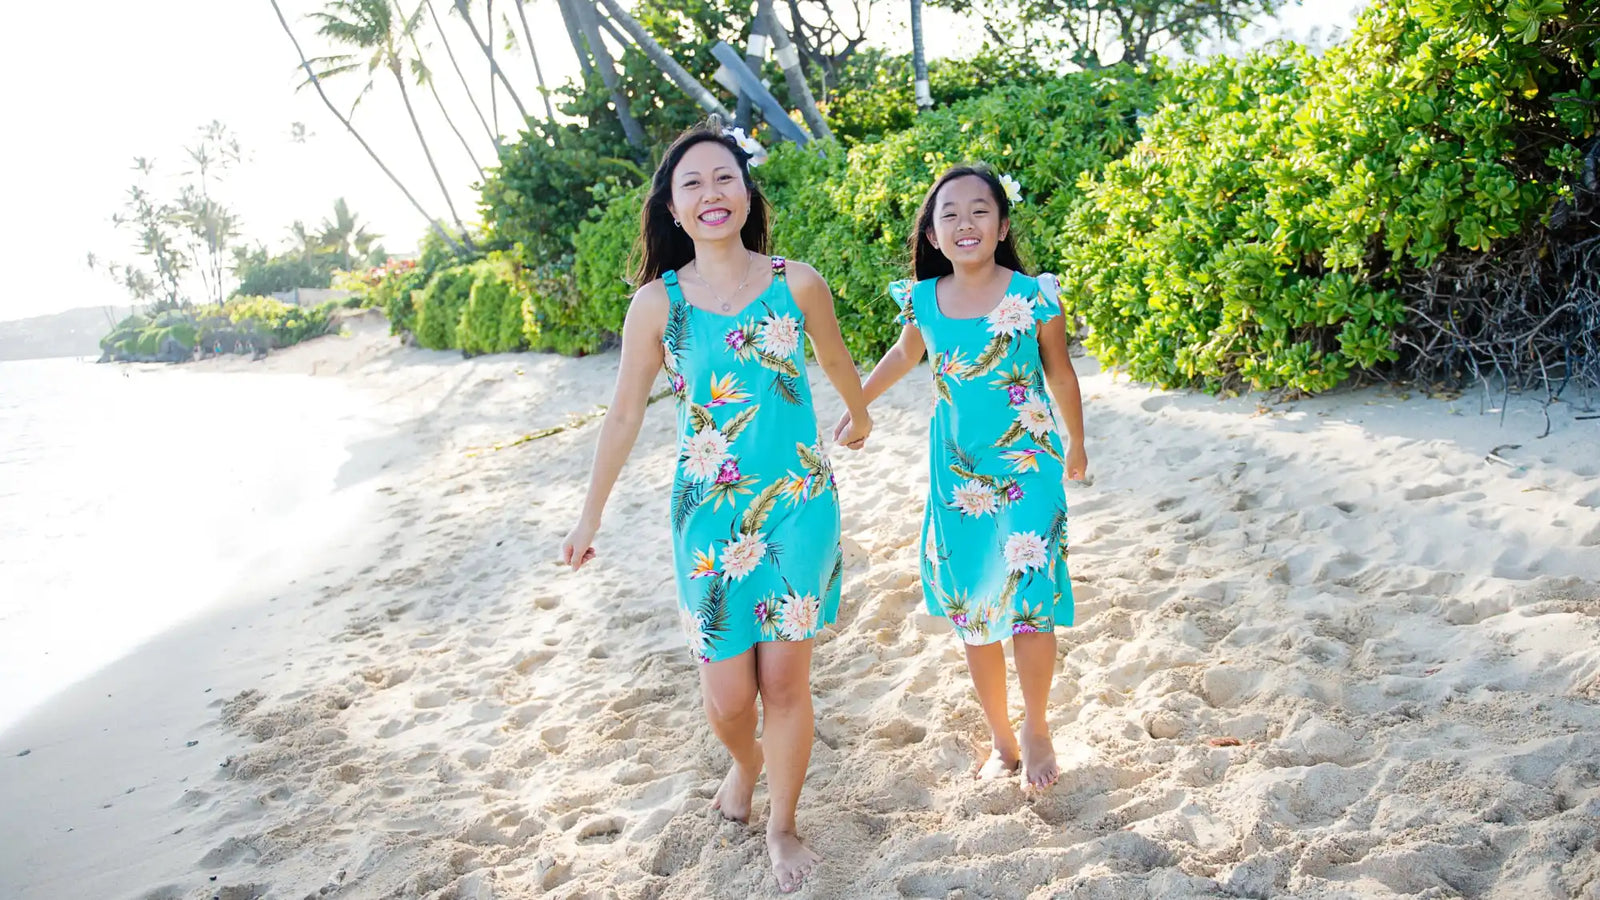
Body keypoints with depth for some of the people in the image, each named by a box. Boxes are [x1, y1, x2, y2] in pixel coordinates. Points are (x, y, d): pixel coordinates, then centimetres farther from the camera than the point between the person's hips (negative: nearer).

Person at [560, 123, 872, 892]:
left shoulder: (797, 283, -6)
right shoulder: (657, 302, -6)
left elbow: (836, 362, 14)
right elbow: (625, 413, 3)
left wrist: (859, 417, 31)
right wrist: (591, 515, 9)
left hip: (799, 505, 0)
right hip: (710, 515, 0)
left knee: (785, 680, 6)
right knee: (726, 696, 5)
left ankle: (782, 826, 30)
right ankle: (746, 760, 42)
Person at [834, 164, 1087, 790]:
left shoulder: (1032, 296, -11)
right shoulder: (923, 300, -3)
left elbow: (1061, 374, 3)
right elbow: (905, 353, 19)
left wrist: (1076, 445, 15)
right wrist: (858, 405, 27)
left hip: (1027, 469, -3)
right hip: (957, 475, 3)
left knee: (1029, 602, -4)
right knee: (971, 610, 9)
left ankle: (1036, 731, 22)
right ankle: (1001, 740, 26)